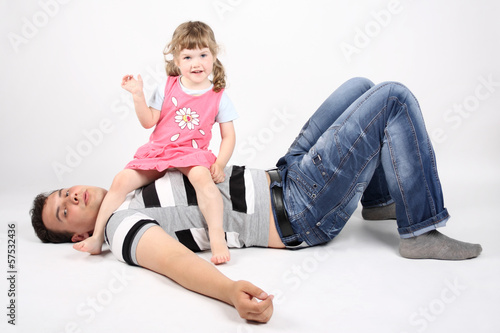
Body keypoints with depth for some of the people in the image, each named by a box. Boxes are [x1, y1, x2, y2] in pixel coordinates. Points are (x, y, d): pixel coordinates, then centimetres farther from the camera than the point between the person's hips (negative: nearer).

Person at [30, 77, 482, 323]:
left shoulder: (131, 196, 16)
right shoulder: (121, 226, -12)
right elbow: (175, 260, -33)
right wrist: (231, 290, -51)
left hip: (281, 177, 9)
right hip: (299, 212, -9)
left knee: (361, 87, 18)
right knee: (394, 98, -13)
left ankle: (379, 198, 25)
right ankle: (421, 232, -5)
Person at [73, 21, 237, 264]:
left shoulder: (218, 97, 3)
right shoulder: (167, 88, 8)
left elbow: (228, 136, 2)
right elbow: (148, 122, 6)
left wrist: (219, 163, -13)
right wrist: (138, 95, -6)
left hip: (193, 155, -3)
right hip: (157, 152, 3)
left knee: (202, 176, -37)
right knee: (121, 180, -12)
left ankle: (217, 237, -37)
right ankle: (97, 237, -1)